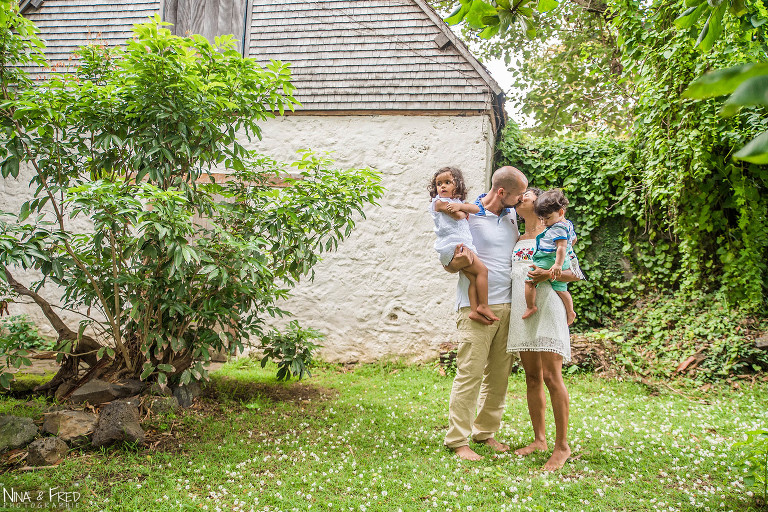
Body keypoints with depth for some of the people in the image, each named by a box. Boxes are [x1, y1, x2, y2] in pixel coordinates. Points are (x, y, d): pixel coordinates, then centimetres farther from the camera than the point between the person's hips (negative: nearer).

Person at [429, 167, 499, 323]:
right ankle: (483, 306, -7)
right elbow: (459, 216, -10)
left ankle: (474, 310, -1)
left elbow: (476, 208, 8)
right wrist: (464, 210, 11)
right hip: (452, 245, -8)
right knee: (482, 270, -11)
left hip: (463, 245, 8)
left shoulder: (457, 201, 23)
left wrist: (461, 206, -6)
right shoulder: (439, 202, -1)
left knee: (474, 278, 0)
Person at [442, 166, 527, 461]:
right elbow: (449, 265, -1)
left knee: (499, 374, 8)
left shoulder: (512, 216, 13)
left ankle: (485, 432, 22)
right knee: (470, 374, -7)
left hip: (507, 306, 6)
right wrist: (459, 261, -25)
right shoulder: (467, 215, -4)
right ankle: (457, 440, 2)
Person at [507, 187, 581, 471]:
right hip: (521, 308, 6)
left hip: (546, 306, -6)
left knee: (551, 376, -10)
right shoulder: (516, 240, 21)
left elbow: (576, 273, 1)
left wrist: (549, 273, -18)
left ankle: (562, 445, -2)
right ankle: (539, 439, 17)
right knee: (532, 377, 8)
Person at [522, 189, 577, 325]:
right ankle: (570, 312, 21)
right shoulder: (568, 225, 16)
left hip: (549, 260, -10)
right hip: (564, 261, 10)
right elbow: (573, 239, 33)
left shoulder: (557, 228, -16)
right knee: (561, 289, 17)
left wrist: (558, 264, -32)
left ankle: (530, 307, -6)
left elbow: (561, 247, -25)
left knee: (529, 280, -6)